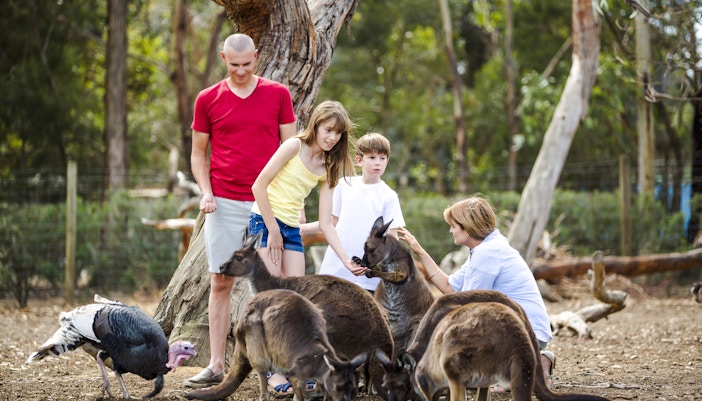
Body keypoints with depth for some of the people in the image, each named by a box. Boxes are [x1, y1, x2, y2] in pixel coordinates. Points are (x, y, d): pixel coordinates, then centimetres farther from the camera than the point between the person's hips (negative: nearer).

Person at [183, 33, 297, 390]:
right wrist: (206, 193, -4)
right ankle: (216, 366, 6)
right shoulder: (208, 100, 6)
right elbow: (198, 153, 11)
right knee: (220, 283, 2)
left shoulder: (278, 95, 4)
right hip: (224, 205, 1)